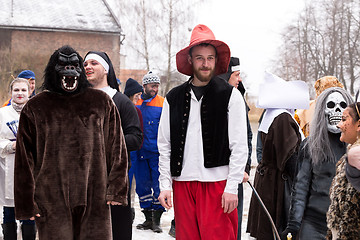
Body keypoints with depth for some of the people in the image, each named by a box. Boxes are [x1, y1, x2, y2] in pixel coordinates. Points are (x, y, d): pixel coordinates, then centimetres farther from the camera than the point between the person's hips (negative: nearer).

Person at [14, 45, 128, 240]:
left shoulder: (102, 103, 10)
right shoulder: (35, 108, 7)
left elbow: (117, 150, 11)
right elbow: (24, 159, 7)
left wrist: (116, 190, 4)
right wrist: (27, 202, 2)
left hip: (95, 200, 1)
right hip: (52, 202, -1)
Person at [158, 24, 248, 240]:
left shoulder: (230, 96, 1)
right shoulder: (174, 98, 10)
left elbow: (240, 146, -3)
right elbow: (164, 146, 12)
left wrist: (232, 187, -9)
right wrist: (165, 185, 4)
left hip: (217, 182, -3)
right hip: (182, 182, 3)